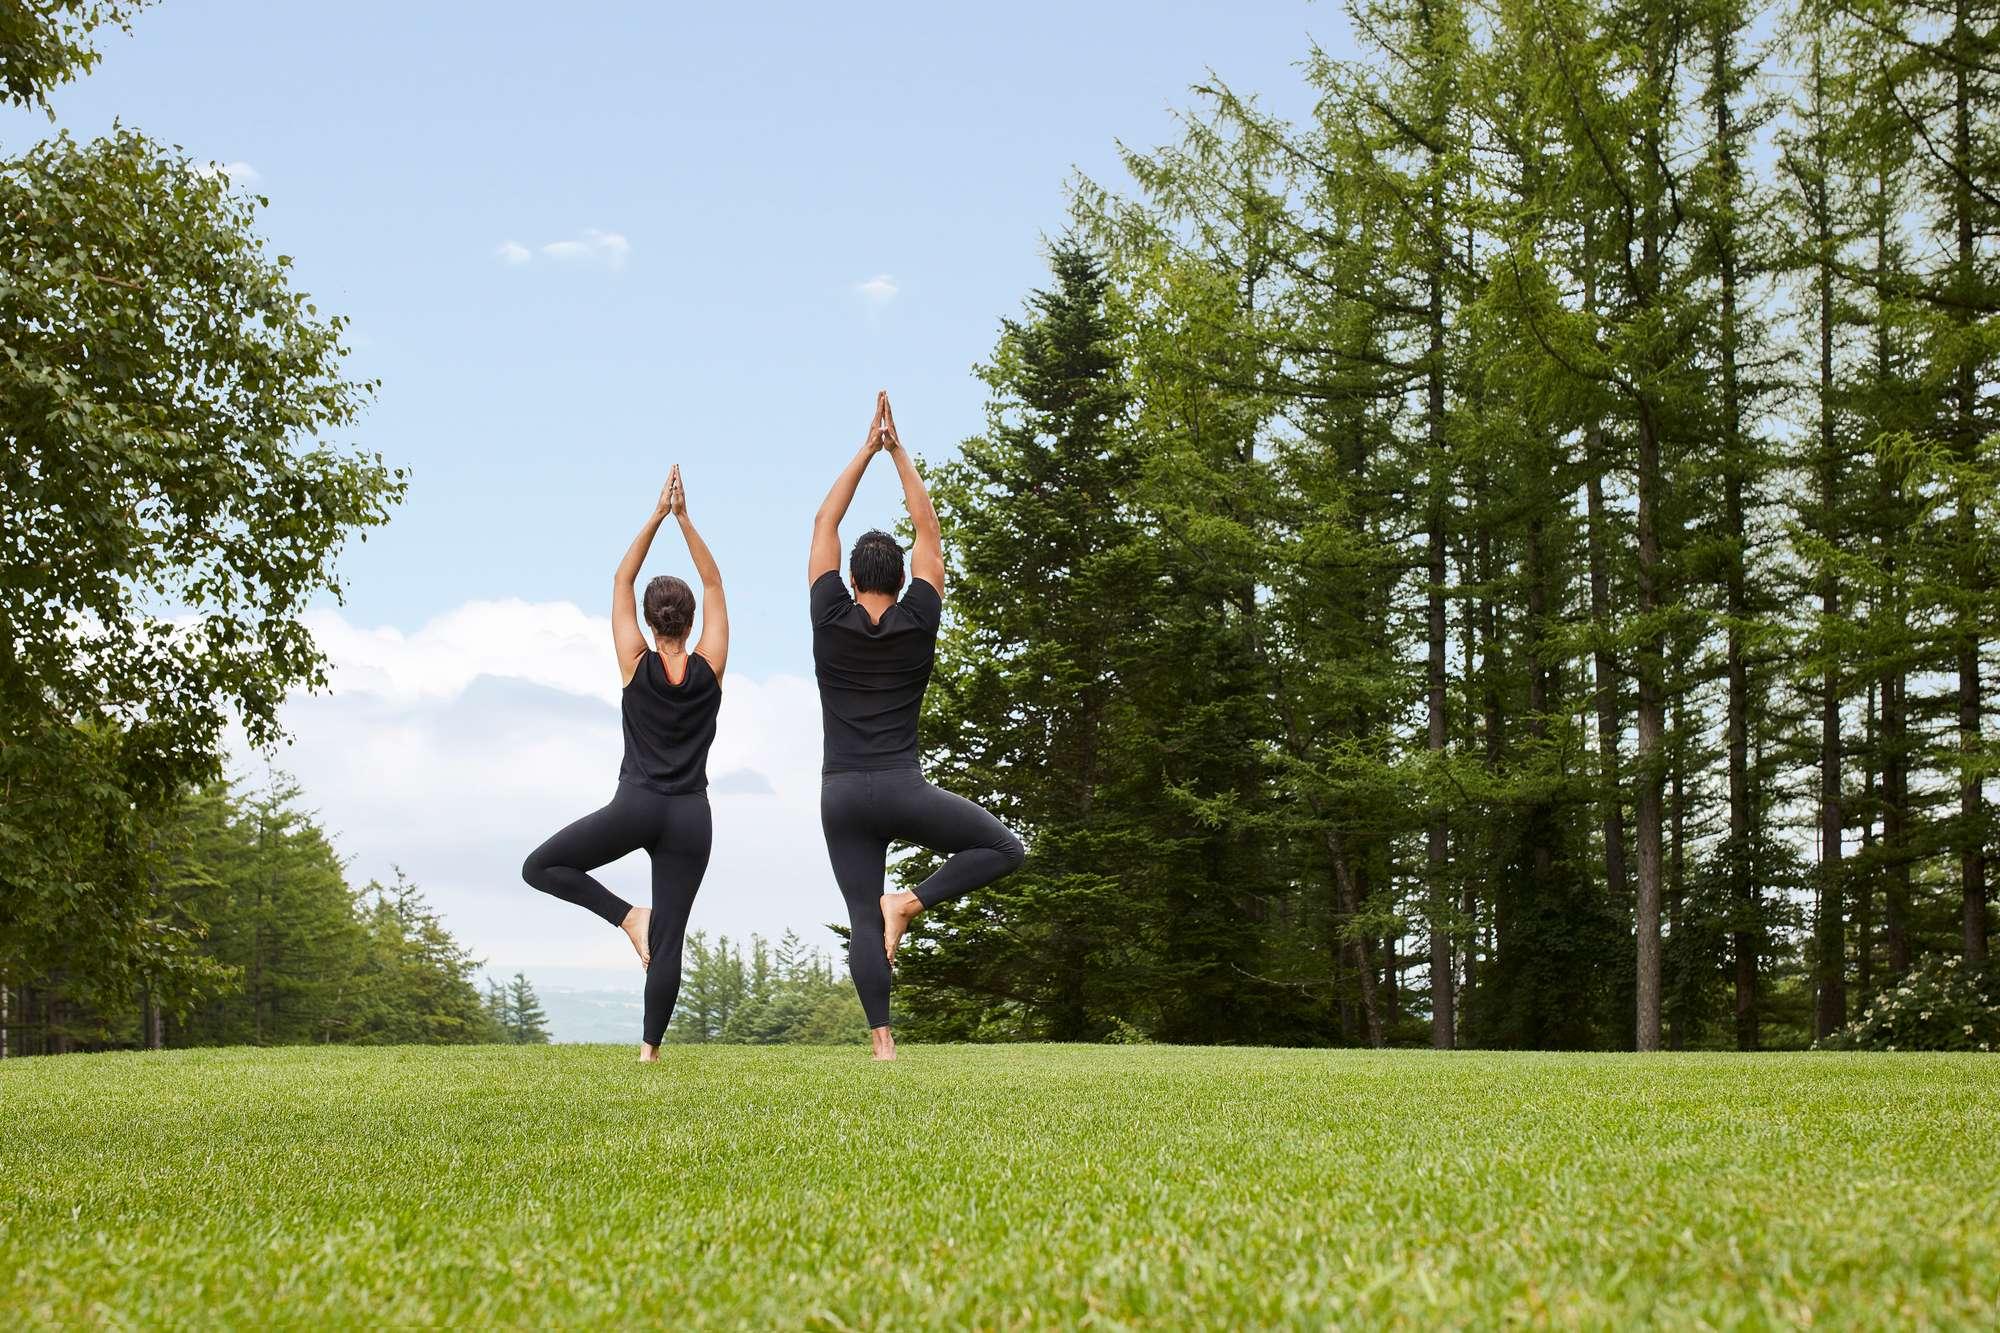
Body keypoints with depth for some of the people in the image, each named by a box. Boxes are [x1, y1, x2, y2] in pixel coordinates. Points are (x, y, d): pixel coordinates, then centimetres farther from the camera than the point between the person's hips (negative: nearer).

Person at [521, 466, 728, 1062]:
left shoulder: (637, 666, -1)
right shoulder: (709, 669, 1)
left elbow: (621, 580, 6)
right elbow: (714, 585, 9)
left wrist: (658, 516, 5)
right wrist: (685, 518, 4)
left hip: (635, 808, -2)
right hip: (690, 817, 2)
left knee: (540, 868, 12)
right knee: (669, 940, 2)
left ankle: (628, 916, -4)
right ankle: (650, 1050, -3)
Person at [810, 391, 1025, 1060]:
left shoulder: (831, 622, 2)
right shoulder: (918, 624, 0)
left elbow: (824, 523, 10)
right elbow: (928, 530, 9)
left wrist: (867, 449, 13)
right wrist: (899, 453, 13)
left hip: (842, 795, 2)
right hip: (901, 790, -2)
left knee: (862, 919, 2)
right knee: (1003, 848, 11)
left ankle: (882, 1042, -8)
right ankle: (909, 903, -7)